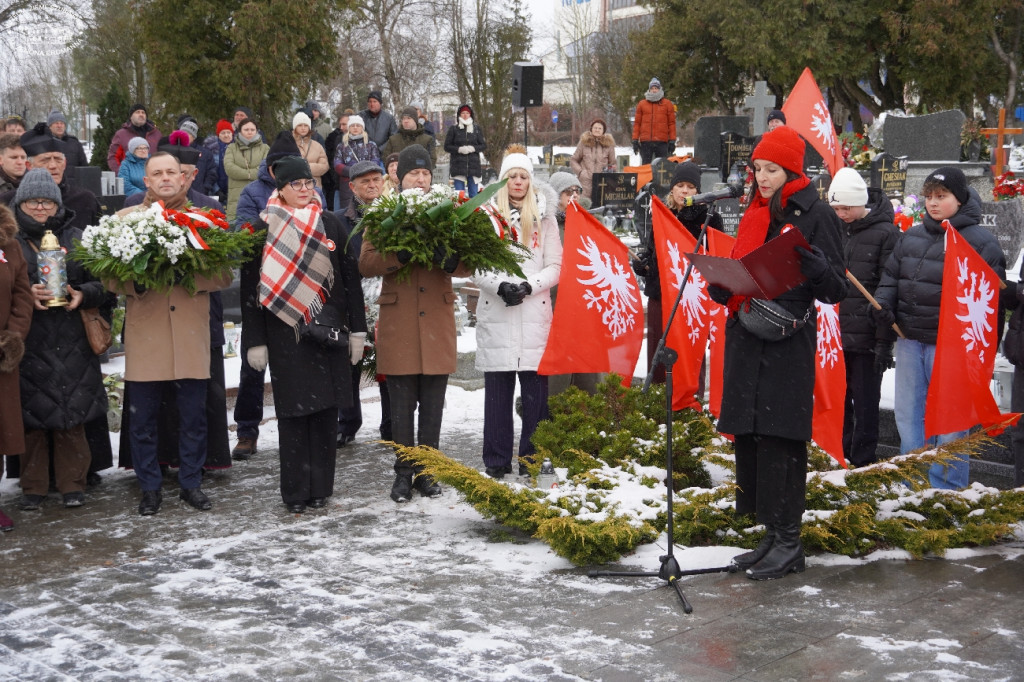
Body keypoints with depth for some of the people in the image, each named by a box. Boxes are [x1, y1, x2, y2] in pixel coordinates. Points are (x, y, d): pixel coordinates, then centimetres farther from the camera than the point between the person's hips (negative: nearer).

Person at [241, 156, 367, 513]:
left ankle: (320, 487, 13)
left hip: (328, 332, 2)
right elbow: (251, 286, 1)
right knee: (293, 411, 1)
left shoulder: (330, 224, 7)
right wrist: (255, 341, -3)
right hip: (285, 333, -2)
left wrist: (357, 329, 4)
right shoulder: (264, 228, 0)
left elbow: (350, 278, 8)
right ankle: (296, 492, 9)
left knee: (325, 409, 4)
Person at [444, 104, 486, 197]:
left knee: (474, 193, 3)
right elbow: (447, 147, 3)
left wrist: (473, 148, -10)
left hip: (473, 165, 2)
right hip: (458, 166, -2)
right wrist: (459, 149, -13)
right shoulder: (453, 129, 4)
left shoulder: (477, 129, 10)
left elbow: (484, 145, 9)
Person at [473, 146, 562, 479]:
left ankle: (532, 458, 6)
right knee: (497, 389, 1)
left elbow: (555, 266, 6)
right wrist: (501, 286, -14)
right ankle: (497, 461, 9)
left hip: (535, 312, 1)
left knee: (536, 388, -3)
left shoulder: (544, 216, 10)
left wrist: (528, 286, -10)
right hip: (496, 314, 0)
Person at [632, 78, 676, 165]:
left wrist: (672, 141, -1)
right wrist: (635, 140, 2)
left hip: (662, 142, -1)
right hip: (645, 141, 1)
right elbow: (637, 123, 10)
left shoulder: (667, 104, 9)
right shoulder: (642, 104, 11)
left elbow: (671, 123, 7)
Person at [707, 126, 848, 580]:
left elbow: (836, 290, -6)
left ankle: (788, 542, -1)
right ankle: (771, 536, 15)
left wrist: (816, 267, -26)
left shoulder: (815, 214, -3)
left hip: (788, 342, -7)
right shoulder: (754, 214, 17)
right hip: (746, 340, 7)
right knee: (748, 436, 6)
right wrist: (721, 288, 3)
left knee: (779, 437, -8)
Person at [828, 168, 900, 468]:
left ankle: (862, 464, 8)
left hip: (866, 337, -5)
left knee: (865, 403, 2)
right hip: (835, 333, 5)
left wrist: (884, 342, -12)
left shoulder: (886, 233, -5)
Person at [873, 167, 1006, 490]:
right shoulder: (912, 236, 11)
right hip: (909, 341, 6)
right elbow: (891, 275, 19)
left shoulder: (980, 240, -6)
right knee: (909, 416, 13)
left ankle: (947, 491, 10)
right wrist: (882, 304, -1)